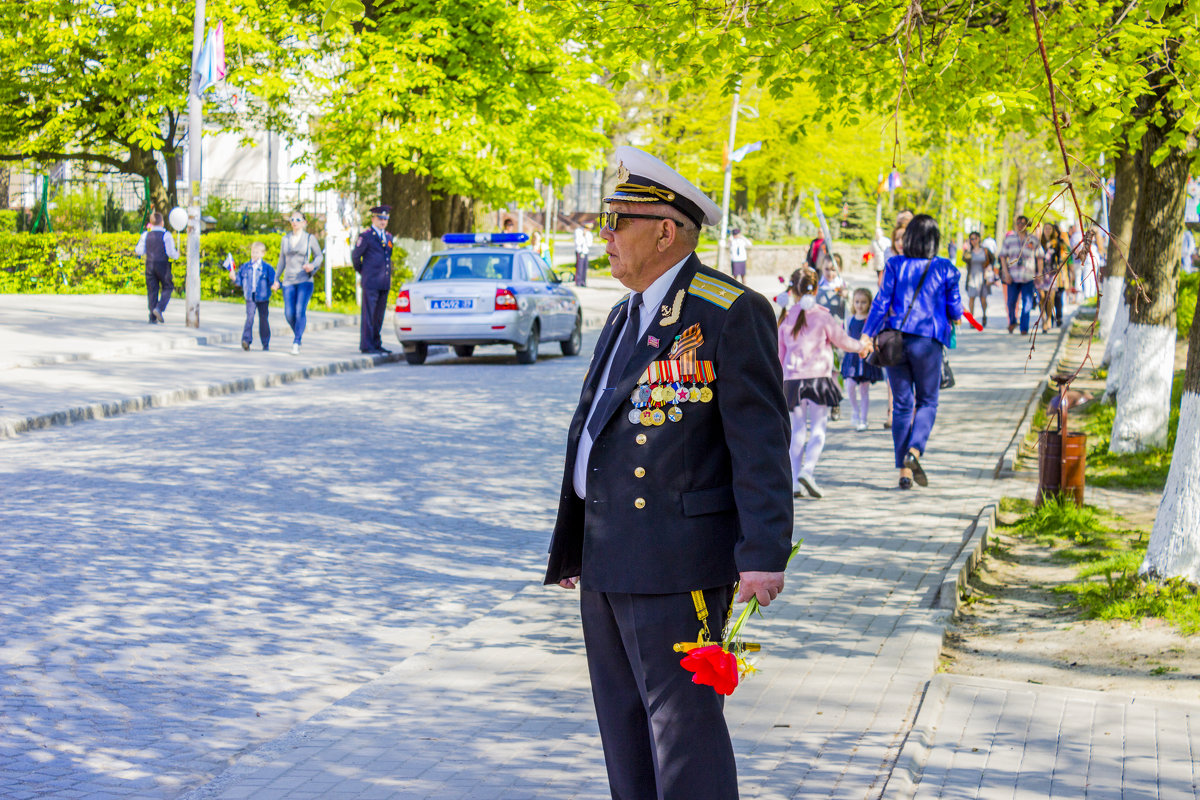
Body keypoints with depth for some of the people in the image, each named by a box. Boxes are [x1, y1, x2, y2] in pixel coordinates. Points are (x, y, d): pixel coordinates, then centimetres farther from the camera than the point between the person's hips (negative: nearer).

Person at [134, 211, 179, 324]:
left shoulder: (146, 235, 2)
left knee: (152, 290, 7)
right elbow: (171, 252, -13)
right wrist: (177, 255, 7)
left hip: (150, 264, 3)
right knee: (167, 288, 10)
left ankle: (153, 317, 4)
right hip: (163, 264, -3)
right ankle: (159, 308, -13)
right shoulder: (166, 235, -9)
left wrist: (135, 248, 23)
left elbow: (140, 251, 1)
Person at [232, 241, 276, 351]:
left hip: (263, 298, -1)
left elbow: (272, 281, -1)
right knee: (249, 317, -15)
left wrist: (275, 285, -21)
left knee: (263, 319, 7)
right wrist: (234, 278, -6)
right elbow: (240, 281, 12)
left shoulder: (267, 268, 0)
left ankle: (266, 343, 17)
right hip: (250, 298, 1)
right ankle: (246, 340, -21)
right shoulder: (245, 267, 7)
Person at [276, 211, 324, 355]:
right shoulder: (286, 239, 9)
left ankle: (296, 343, -12)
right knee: (289, 314, -5)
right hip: (289, 281, 3)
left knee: (300, 311, -16)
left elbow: (319, 256, 8)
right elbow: (282, 261, 17)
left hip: (305, 280, -3)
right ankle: (297, 332, 25)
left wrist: (312, 265, -12)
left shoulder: (310, 238, 0)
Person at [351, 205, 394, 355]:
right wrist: (361, 271, 8)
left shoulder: (388, 236, 17)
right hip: (371, 282, -7)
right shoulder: (366, 236, -4)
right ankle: (366, 345, -6)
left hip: (385, 283, 7)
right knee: (368, 314, -6)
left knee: (379, 315, 9)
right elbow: (355, 255, -1)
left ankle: (377, 344, 15)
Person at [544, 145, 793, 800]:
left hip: (675, 561, -9)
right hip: (608, 560, 9)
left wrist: (763, 554, -21)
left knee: (683, 721, -7)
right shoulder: (625, 317, 18)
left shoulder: (730, 314, -10)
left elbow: (761, 444, -15)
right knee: (624, 725, 14)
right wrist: (570, 546, 25)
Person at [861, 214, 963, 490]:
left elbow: (882, 301, -2)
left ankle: (904, 470, 6)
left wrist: (866, 335, -1)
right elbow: (954, 308, 5)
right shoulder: (945, 269, 0)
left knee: (901, 404, 8)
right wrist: (954, 318, 28)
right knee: (927, 401, 10)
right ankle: (914, 451, -16)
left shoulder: (895, 265, 2)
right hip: (927, 340, -2)